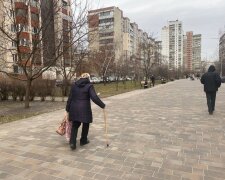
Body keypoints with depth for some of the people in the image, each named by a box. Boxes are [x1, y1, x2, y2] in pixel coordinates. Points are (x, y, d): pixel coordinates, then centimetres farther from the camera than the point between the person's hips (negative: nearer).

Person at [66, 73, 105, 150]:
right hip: (85, 109, -4)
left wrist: (67, 109, 13)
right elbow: (94, 98, -17)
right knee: (85, 125, 17)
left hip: (74, 109, 4)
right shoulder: (89, 86, -6)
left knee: (75, 126, 13)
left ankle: (72, 142, 1)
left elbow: (70, 98, 8)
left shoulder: (74, 85, 7)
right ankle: (83, 141, 30)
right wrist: (102, 105, -7)